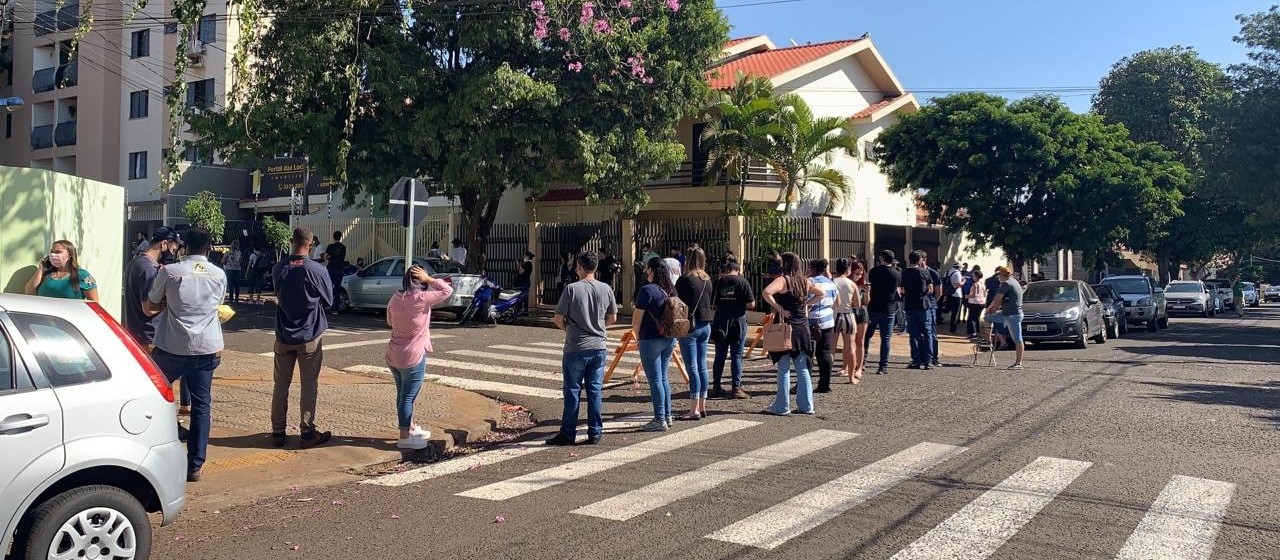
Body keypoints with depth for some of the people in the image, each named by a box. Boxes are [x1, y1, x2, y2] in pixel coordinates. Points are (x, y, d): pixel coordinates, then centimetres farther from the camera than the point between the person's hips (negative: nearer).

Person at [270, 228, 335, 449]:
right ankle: (308, 432, 8)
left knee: (281, 385, 11)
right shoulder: (317, 270, -14)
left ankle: (277, 432, 16)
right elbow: (329, 301, -1)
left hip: (284, 335, 3)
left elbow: (278, 295, 11)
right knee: (309, 385, 5)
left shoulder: (278, 269, -4)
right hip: (310, 335, -3)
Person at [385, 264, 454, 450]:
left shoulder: (395, 298, 2)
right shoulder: (422, 299, -18)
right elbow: (448, 290, -9)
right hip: (412, 357, -7)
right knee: (408, 396, -1)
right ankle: (405, 437, 3)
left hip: (393, 356, 7)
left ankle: (411, 428, 32)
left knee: (403, 394, 18)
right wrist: (429, 279, -8)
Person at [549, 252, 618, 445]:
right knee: (595, 391, 10)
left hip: (575, 348, -3)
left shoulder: (572, 289, -12)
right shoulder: (606, 289, 0)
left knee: (572, 392, 5)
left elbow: (558, 319, -8)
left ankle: (568, 434, 11)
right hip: (599, 347, 4)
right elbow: (612, 318, 9)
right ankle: (595, 433, 14)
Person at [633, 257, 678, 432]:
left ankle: (660, 420, 2)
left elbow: (636, 319, -11)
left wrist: (638, 335, 4)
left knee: (655, 380, -1)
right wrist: (672, 335, 18)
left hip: (651, 339, -7)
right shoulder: (670, 289, 7)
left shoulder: (647, 290, -14)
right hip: (669, 338, 8)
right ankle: (667, 416, 21)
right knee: (663, 378, 16)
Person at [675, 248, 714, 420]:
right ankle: (702, 407, 18)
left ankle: (694, 410, -2)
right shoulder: (707, 280, 9)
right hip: (705, 325, 7)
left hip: (690, 326, -7)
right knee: (702, 366, 12)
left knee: (692, 368, -4)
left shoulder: (685, 280, -12)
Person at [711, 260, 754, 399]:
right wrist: (740, 304, 10)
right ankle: (736, 388, 1)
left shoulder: (719, 282, 4)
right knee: (736, 356, 1)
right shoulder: (742, 282, -5)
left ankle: (716, 387, 17)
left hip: (720, 322, 3)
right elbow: (751, 304, -7)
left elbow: (714, 303, 5)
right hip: (737, 321, -3)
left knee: (720, 356, 11)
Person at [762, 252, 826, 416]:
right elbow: (822, 293, 21)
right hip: (802, 328, 6)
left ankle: (782, 407, 5)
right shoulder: (805, 282, 7)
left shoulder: (783, 280, -11)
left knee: (784, 369, 0)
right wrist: (806, 304, 13)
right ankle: (806, 406, 15)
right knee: (802, 369, 11)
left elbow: (766, 292, -28)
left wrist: (778, 308, -18)